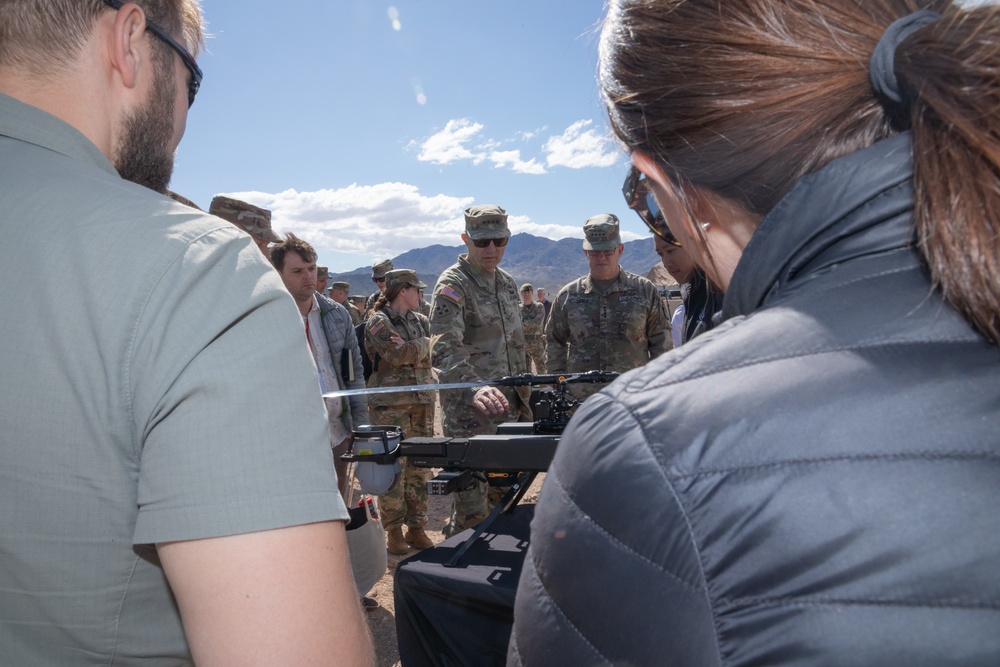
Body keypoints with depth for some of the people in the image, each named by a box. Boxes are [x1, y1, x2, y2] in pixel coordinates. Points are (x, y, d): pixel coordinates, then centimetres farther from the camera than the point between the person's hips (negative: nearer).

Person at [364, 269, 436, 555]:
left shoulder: (421, 321, 15)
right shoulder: (378, 321, -4)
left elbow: (431, 354, 1)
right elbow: (396, 355, -18)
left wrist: (409, 347, -12)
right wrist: (423, 345, -6)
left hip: (422, 400, 6)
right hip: (391, 403, -6)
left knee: (420, 466, 8)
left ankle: (416, 527, 20)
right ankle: (393, 530, 12)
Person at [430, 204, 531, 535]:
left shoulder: (507, 283, 13)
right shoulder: (452, 286, -12)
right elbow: (445, 350, -27)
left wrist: (523, 400, 18)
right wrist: (474, 388, -44)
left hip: (509, 410, 7)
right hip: (471, 415, -7)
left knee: (504, 500, 18)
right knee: (473, 510, -1)